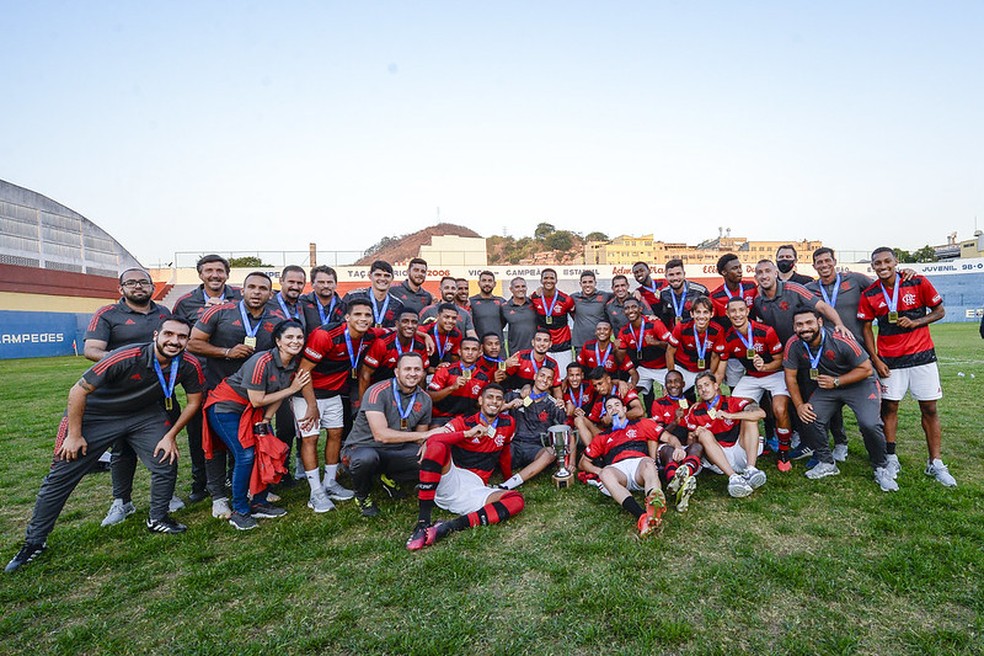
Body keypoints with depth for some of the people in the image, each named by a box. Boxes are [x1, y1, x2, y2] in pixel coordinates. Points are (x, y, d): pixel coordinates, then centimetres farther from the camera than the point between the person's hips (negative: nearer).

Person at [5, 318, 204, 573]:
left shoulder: (189, 365, -22)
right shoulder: (125, 358, -33)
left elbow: (194, 401, -5)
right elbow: (79, 391, -21)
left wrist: (171, 436, -7)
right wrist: (74, 435, -14)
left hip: (145, 415, 3)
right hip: (96, 415, -3)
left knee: (166, 464, -6)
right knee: (61, 475, 2)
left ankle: (158, 519, 19)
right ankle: (34, 541, 23)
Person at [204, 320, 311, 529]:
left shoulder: (294, 363, -6)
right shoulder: (261, 362, -29)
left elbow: (278, 396, 1)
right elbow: (257, 401, -24)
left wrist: (265, 421, -11)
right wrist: (291, 389, -20)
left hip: (253, 411, 7)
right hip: (225, 407, -7)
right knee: (246, 455, -15)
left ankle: (259, 503, 15)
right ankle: (239, 511, 1)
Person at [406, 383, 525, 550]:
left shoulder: (508, 424, 12)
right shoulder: (464, 422, 1)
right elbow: (431, 440, -14)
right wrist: (468, 433, -20)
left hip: (475, 489, 3)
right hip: (449, 481, -2)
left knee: (516, 500, -23)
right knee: (437, 445, -30)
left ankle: (451, 526, -33)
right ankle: (423, 522, -33)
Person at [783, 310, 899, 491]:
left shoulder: (842, 341, -26)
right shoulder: (794, 345, -16)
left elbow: (866, 369, -17)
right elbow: (790, 376, -6)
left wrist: (836, 381, -23)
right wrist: (799, 405, -10)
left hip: (859, 383, -3)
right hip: (824, 387, 4)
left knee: (870, 425, -21)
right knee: (809, 420, -15)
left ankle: (882, 469, 6)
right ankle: (827, 463, 8)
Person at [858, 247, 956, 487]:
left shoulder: (918, 283, -3)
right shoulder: (869, 295, -1)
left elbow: (939, 311, 5)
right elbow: (866, 329, 3)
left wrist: (915, 322, -13)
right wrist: (875, 360, -3)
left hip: (921, 355, 0)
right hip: (889, 360, 0)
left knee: (929, 408, 4)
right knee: (889, 408, 3)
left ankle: (935, 463, 14)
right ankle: (891, 458, 13)